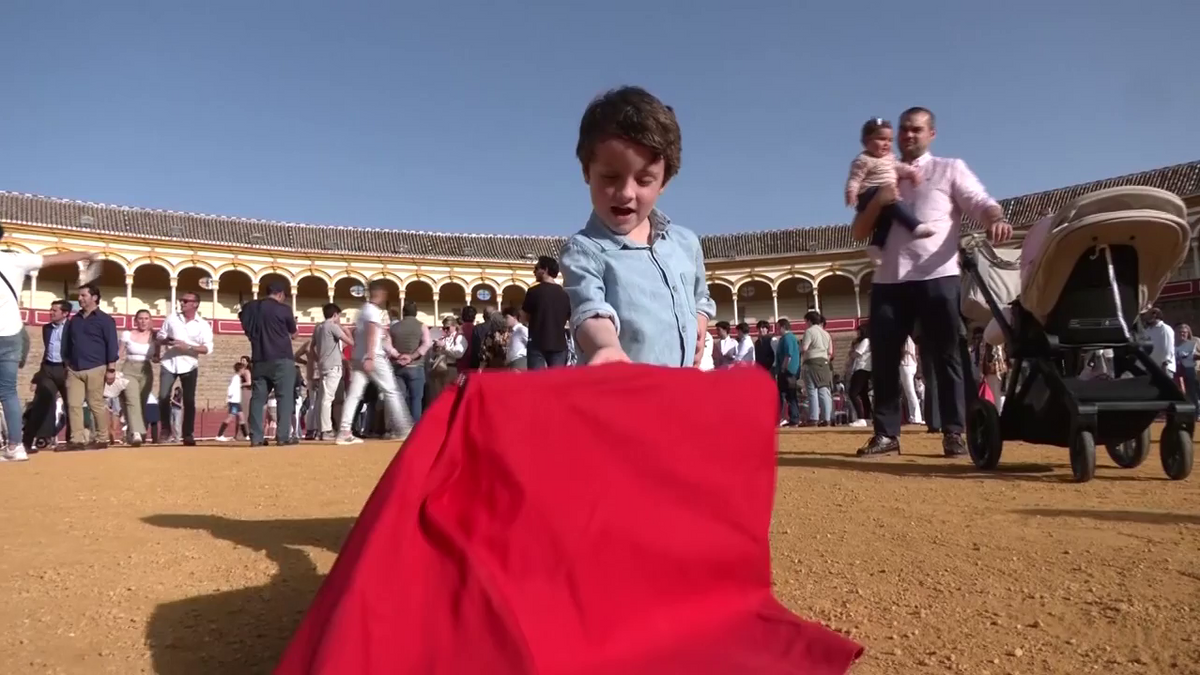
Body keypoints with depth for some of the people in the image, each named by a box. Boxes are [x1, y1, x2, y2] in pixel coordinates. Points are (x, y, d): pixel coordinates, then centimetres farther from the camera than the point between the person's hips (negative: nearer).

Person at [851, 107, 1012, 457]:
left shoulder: (950, 169, 12)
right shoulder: (882, 177, 21)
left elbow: (981, 202, -3)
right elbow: (859, 232, 16)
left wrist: (996, 219, -26)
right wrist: (877, 202, -3)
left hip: (937, 277, -3)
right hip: (888, 279, 3)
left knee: (946, 355, 0)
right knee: (884, 357, 2)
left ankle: (954, 433, 5)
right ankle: (886, 433, 9)